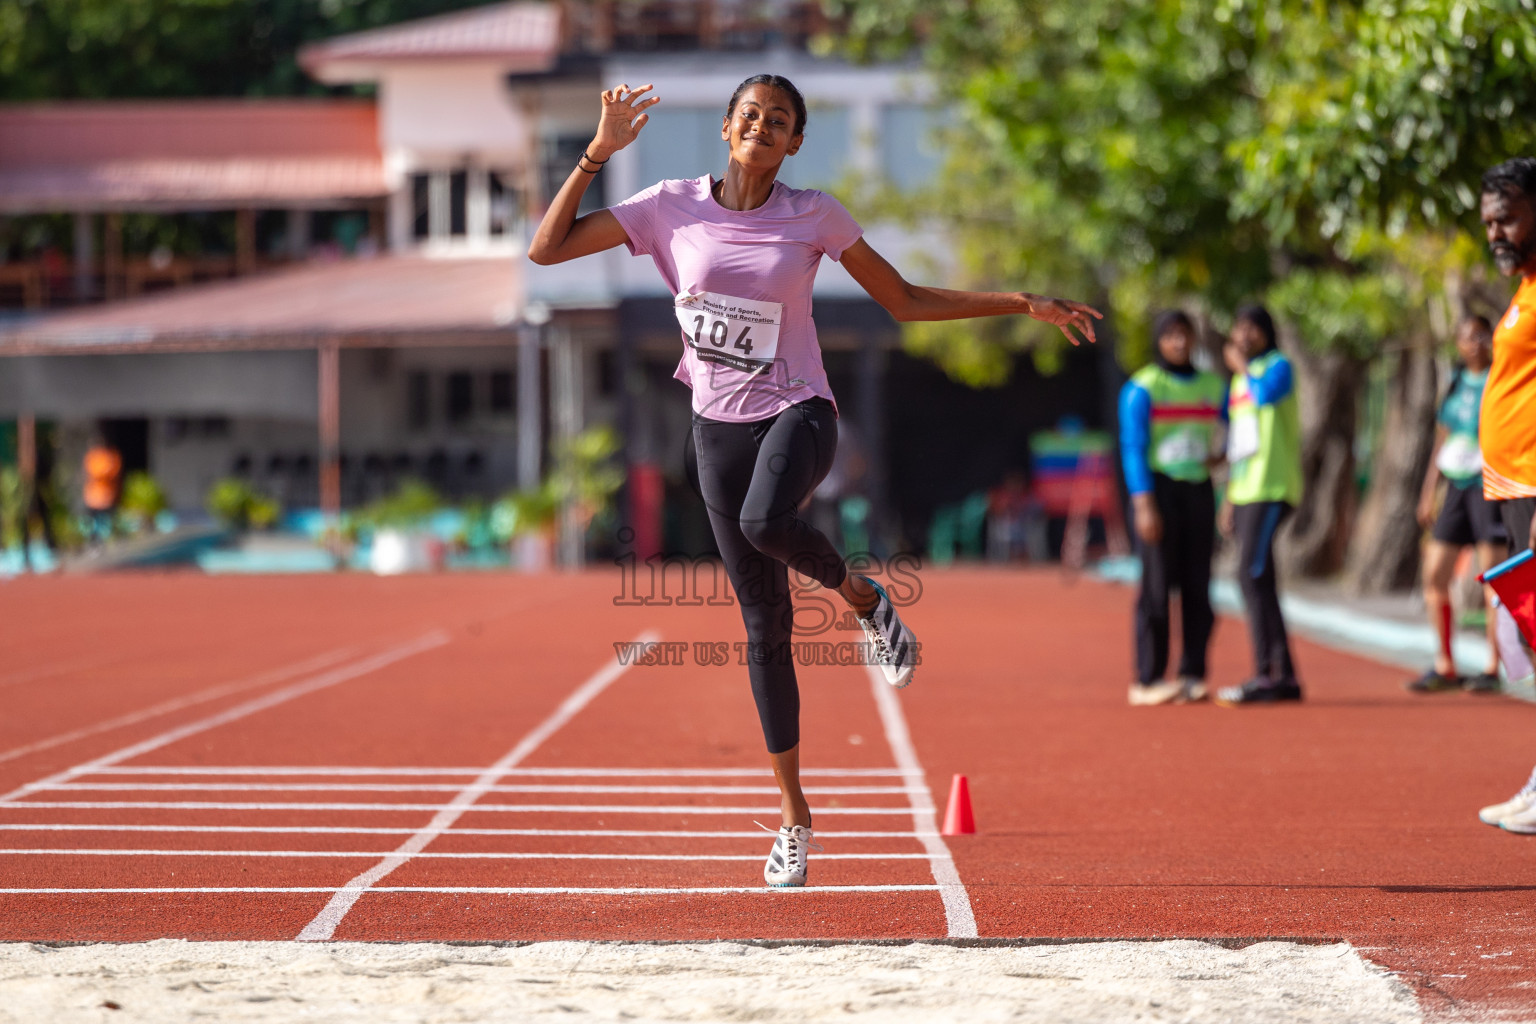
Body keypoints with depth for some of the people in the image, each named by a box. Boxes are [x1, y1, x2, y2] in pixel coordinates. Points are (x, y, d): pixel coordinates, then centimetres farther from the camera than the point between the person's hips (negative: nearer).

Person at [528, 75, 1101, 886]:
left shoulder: (813, 216, -3)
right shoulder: (673, 207, -1)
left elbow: (907, 302, 5)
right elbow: (546, 248, -2)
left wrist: (1022, 304, -1)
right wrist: (600, 152, -10)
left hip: (797, 413, -2)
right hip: (719, 427, 2)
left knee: (766, 522, -38)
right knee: (764, 626, 3)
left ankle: (859, 594, -5)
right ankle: (793, 816, 14)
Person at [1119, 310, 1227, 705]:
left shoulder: (1212, 386, 12)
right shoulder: (1141, 388, -4)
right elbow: (1133, 449, -9)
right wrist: (1144, 506, -17)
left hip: (1198, 492, 5)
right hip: (1157, 491, -5)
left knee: (1197, 586, 1)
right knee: (1157, 585, -6)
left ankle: (1192, 676, 6)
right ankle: (1147, 680, -3)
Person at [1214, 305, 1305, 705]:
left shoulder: (1278, 366, -4)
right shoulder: (1239, 380, 21)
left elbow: (1266, 393, -29)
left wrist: (1243, 367, -11)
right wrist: (1230, 498, 23)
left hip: (1272, 489, -9)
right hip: (1246, 491, 9)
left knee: (1253, 577, -15)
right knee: (1258, 582, 8)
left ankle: (1266, 675, -17)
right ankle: (1284, 676, 11)